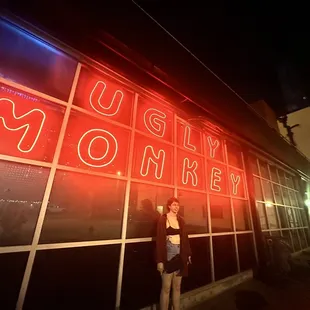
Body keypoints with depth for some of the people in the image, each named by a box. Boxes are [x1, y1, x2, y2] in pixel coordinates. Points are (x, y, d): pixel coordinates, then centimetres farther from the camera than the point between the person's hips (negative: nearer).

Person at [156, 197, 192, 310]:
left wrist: (188, 254, 9)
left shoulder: (180, 220, 6)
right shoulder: (163, 219, -11)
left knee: (177, 287, 17)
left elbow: (185, 238, 10)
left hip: (180, 255, 5)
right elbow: (159, 239, -12)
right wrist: (160, 260, -14)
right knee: (166, 288, 5)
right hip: (168, 255, -5)